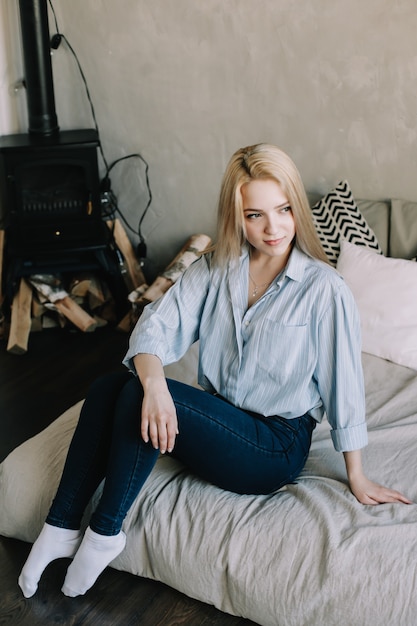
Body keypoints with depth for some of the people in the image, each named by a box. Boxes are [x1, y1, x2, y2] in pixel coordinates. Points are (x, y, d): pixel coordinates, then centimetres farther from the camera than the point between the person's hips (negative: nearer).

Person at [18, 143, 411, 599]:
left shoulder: (323, 288, -14)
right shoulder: (214, 269, 1)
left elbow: (343, 384, -10)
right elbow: (157, 326, -7)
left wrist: (357, 479, -3)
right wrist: (154, 381, -30)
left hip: (277, 446, -5)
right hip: (217, 418, 5)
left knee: (136, 396, -25)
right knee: (106, 388, -17)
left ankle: (104, 532, -8)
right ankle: (61, 526, -8)